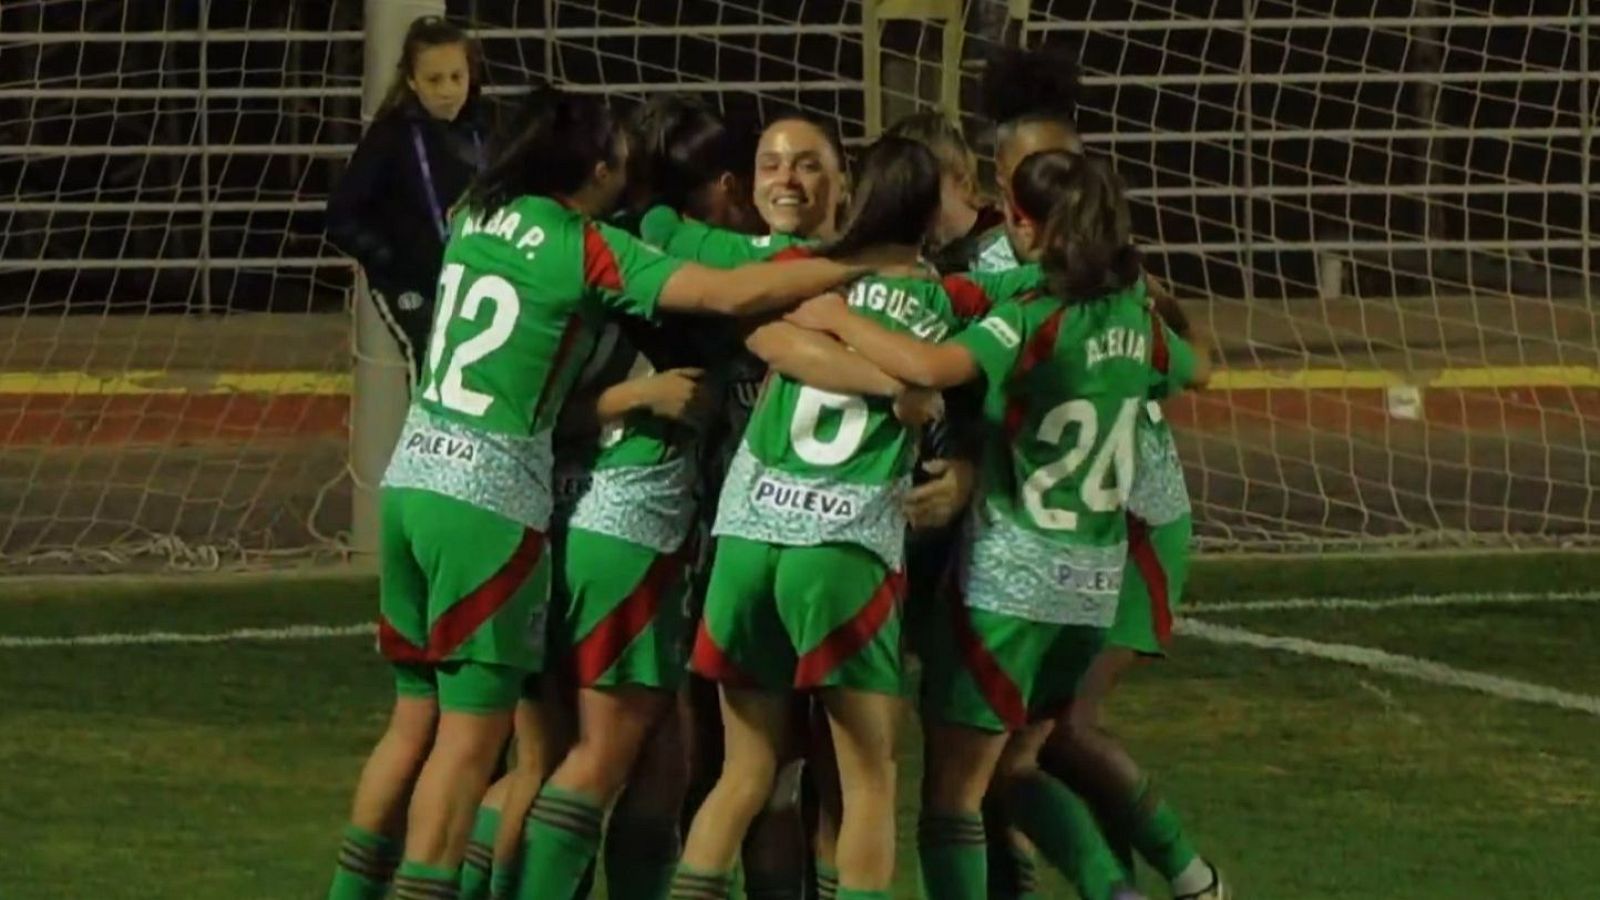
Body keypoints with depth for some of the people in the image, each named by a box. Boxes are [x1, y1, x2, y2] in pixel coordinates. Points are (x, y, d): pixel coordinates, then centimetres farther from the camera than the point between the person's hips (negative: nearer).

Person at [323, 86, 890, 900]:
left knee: (416, 719, 16)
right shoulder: (587, 250, -9)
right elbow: (736, 293, -15)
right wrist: (867, 268, -9)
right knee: (471, 736, -2)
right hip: (491, 497, -7)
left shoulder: (477, 218, 9)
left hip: (413, 475, 7)